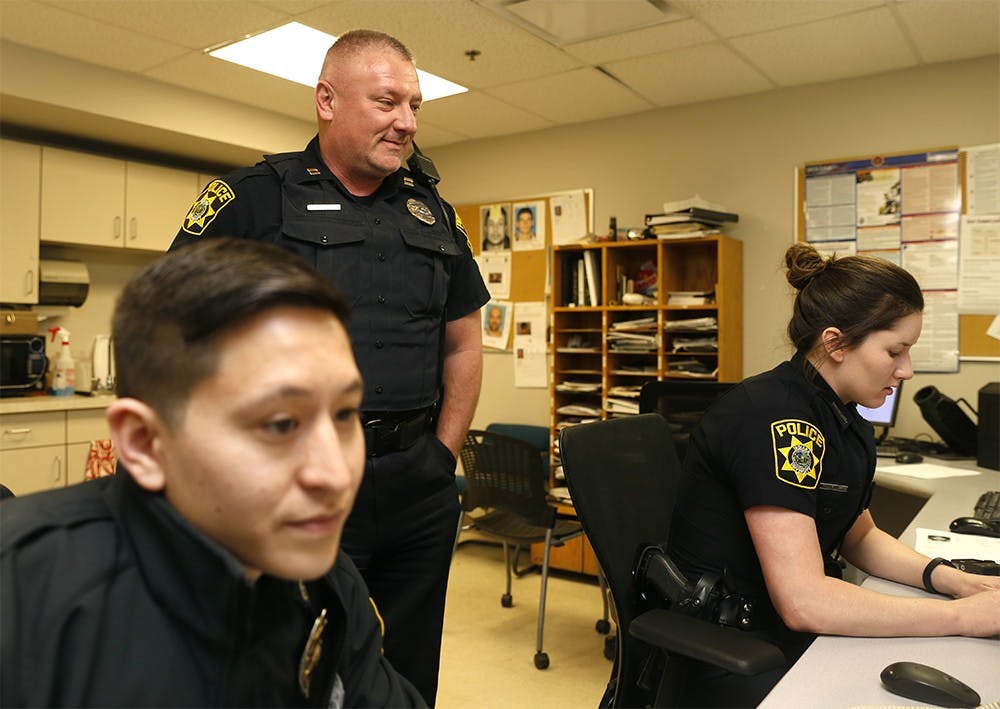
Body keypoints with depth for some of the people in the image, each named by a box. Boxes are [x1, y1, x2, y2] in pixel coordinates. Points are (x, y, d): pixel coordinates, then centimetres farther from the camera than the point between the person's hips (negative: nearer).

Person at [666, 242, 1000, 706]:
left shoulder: (849, 423, 3)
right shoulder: (774, 419, -25)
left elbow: (859, 537, 18)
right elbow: (803, 601, -30)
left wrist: (950, 579, 0)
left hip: (798, 634, 8)